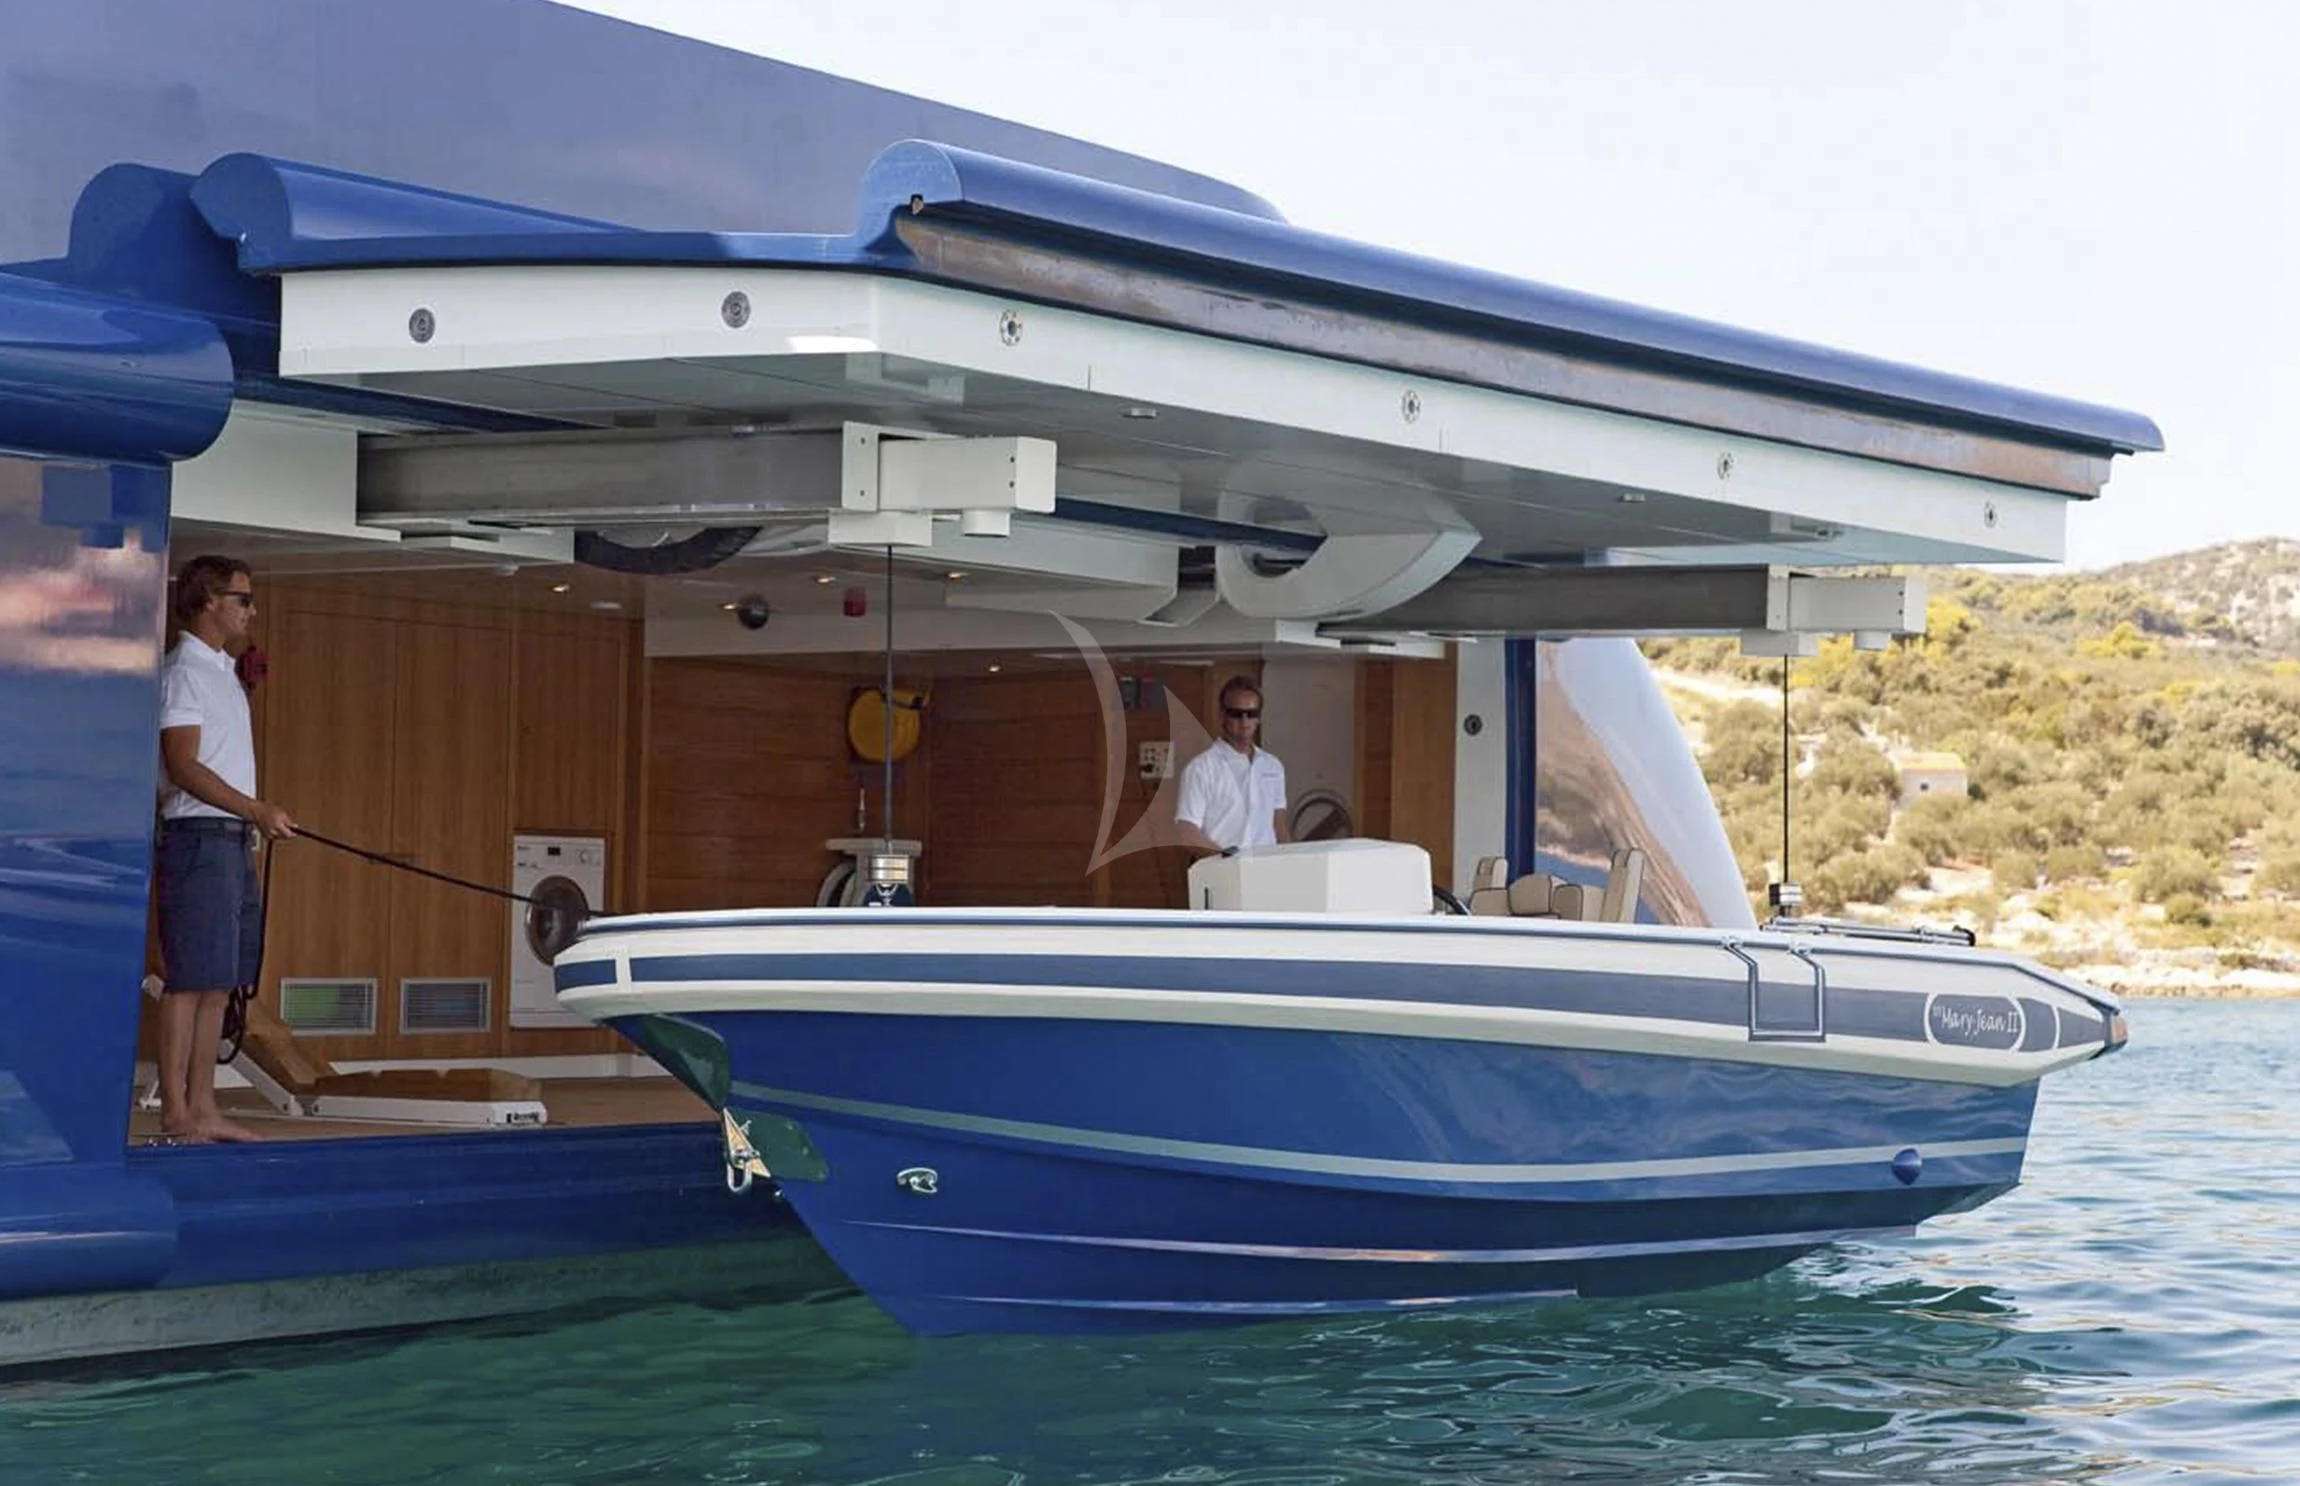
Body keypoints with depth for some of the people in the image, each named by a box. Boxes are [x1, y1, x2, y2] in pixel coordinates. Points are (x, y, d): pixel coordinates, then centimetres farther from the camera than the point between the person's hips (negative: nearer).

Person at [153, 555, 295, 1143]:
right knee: (191, 980, -9)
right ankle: (176, 1114, -9)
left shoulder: (221, 672, 20)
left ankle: (202, 1109, 12)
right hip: (199, 838, -10)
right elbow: (183, 767, -18)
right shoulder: (183, 670, -10)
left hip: (232, 841, 10)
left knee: (219, 983, 9)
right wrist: (255, 810, -24)